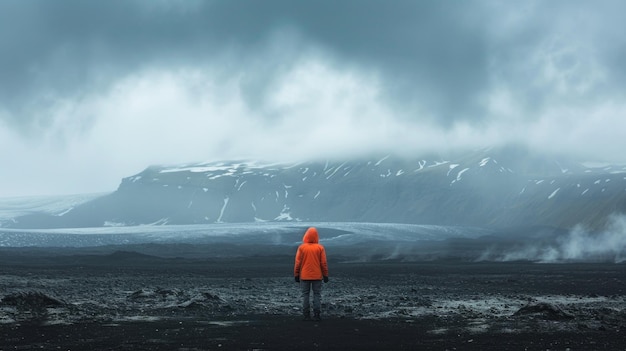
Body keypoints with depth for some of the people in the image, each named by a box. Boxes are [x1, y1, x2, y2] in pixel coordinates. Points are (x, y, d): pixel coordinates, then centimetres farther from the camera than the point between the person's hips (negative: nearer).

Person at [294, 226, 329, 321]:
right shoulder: (320, 248, -4)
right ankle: (317, 315, -1)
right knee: (317, 295, 5)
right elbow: (324, 263, -2)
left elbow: (297, 263, -3)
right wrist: (325, 275, 6)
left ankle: (306, 315, 2)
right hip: (317, 276, 0)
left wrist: (296, 275, 6)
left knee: (305, 295, 5)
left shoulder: (301, 247, -5)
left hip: (304, 276, 0)